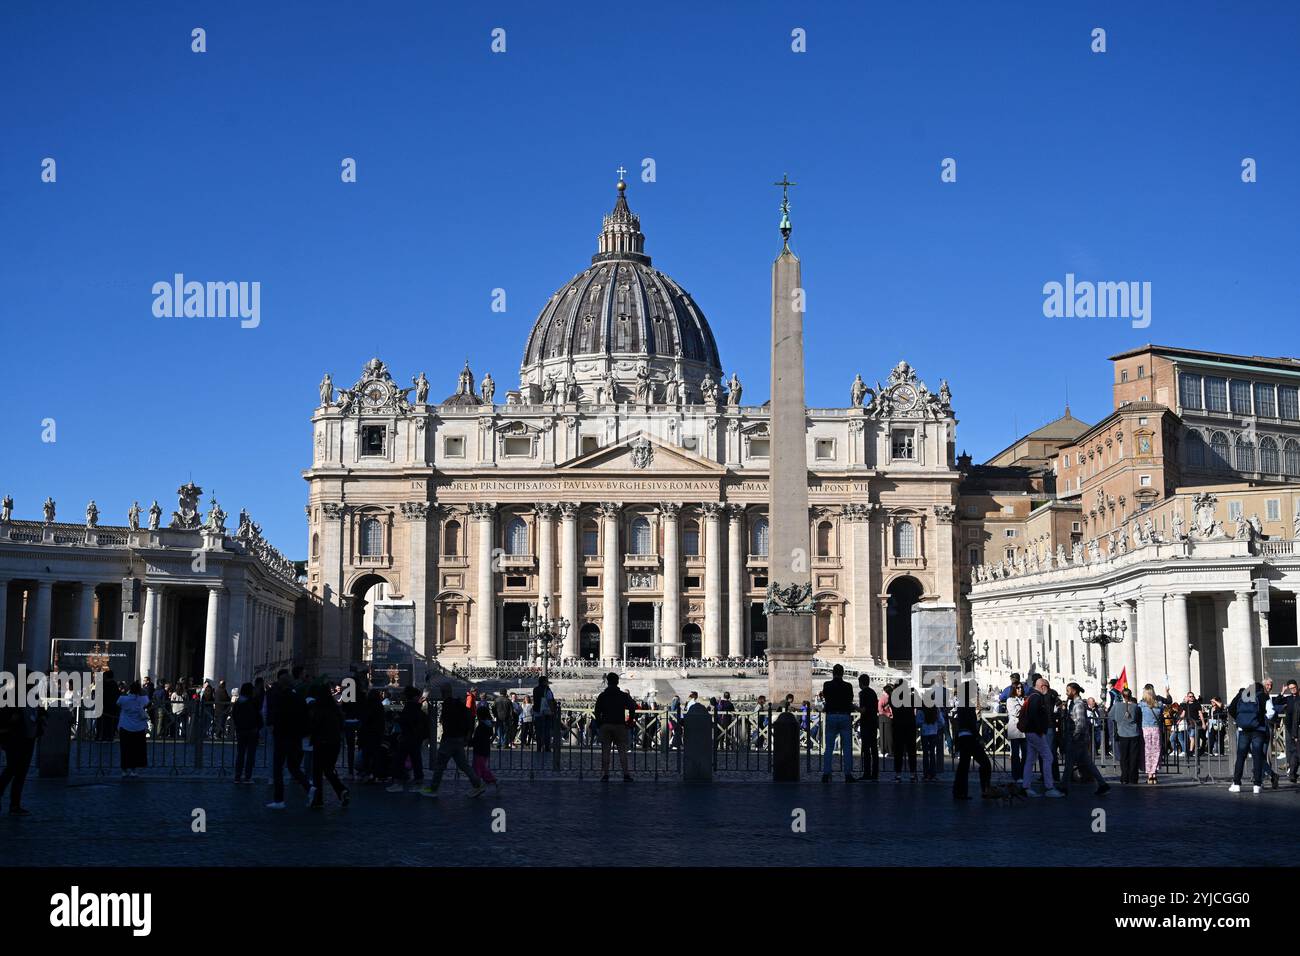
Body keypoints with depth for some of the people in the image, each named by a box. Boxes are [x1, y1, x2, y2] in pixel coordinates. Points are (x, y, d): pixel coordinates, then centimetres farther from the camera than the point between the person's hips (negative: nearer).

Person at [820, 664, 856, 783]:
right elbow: (850, 700, 10)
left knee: (828, 747, 4)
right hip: (845, 716, -1)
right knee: (847, 747, 3)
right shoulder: (848, 686, -3)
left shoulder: (827, 685, -2)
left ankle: (826, 774, 0)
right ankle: (848, 775, 1)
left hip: (831, 716, 1)